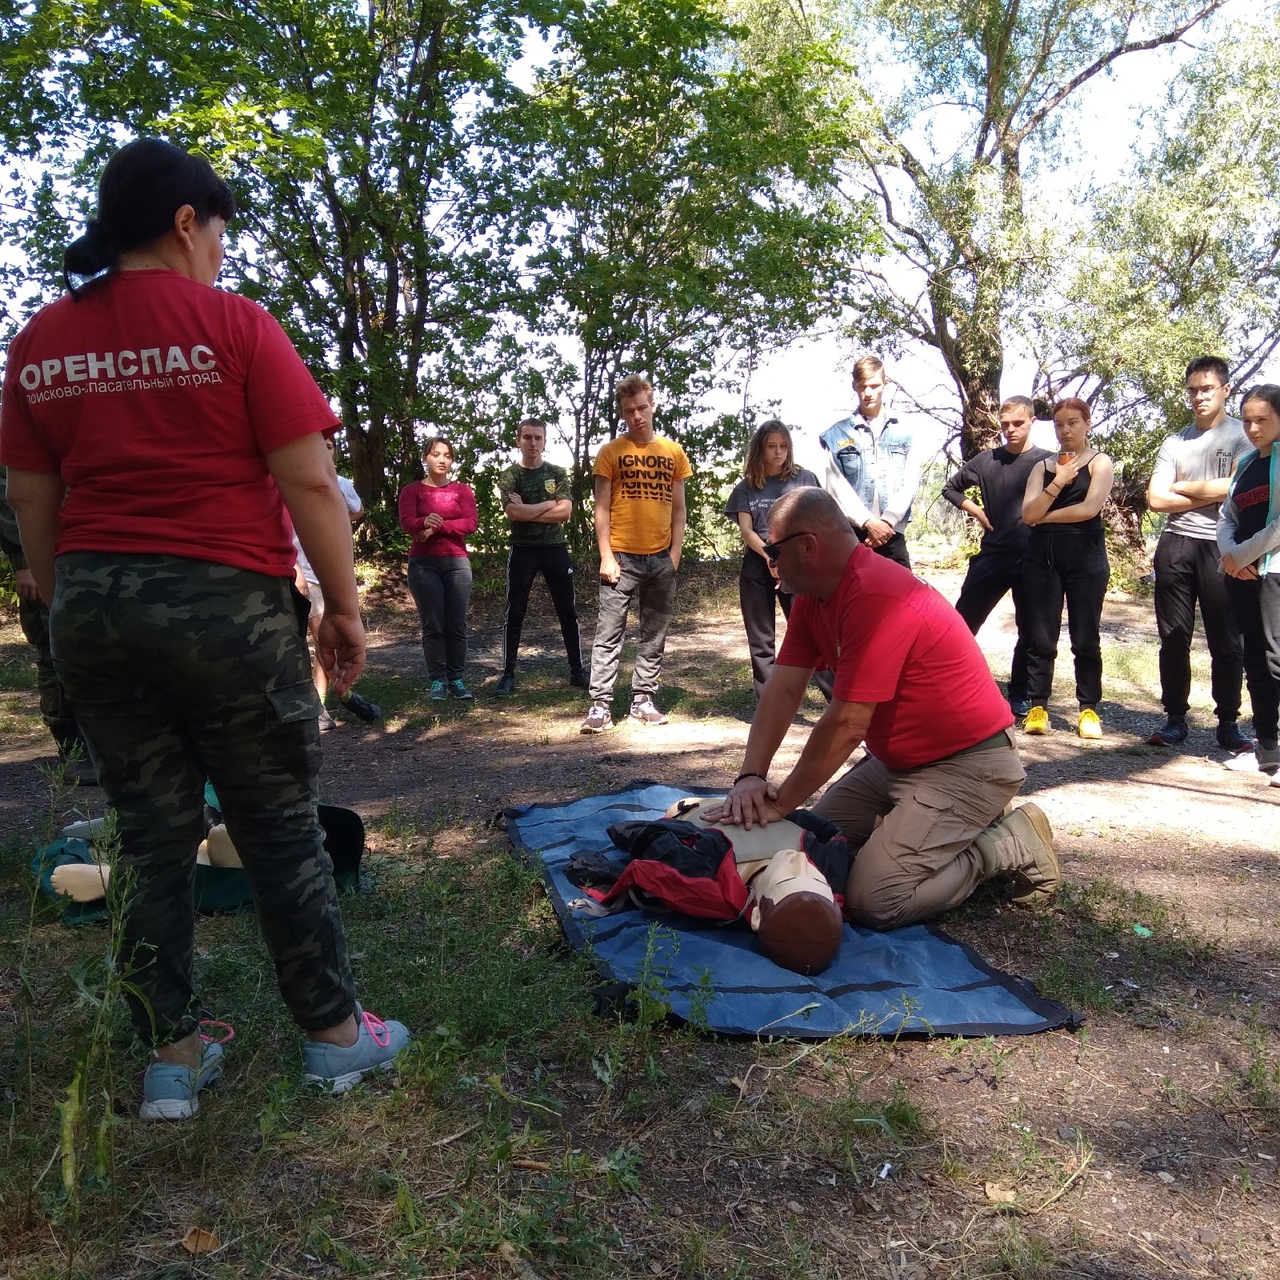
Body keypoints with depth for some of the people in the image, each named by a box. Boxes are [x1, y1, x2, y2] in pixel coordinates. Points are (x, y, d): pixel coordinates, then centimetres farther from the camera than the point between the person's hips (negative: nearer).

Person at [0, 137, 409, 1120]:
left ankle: (172, 1058, 23)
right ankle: (337, 1035, 21)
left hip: (94, 605, 5)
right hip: (226, 603, -5)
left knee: (153, 838, 13)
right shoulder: (235, 326, -7)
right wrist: (345, 607, -3)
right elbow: (309, 483, -11)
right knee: (283, 831, 7)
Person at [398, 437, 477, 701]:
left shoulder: (462, 490, 11)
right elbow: (406, 523, -9)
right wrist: (426, 522, -31)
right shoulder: (412, 490, 8)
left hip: (457, 562, 1)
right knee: (432, 625, -3)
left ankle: (456, 679, 5)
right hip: (423, 564, -1)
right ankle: (437, 681, 0)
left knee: (457, 624, -1)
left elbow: (471, 523, -3)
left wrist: (438, 527, -13)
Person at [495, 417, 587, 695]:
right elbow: (512, 512, -15)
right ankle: (508, 674, 7)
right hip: (522, 550, -2)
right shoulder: (509, 476, 1)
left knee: (568, 612, 5)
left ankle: (577, 671, 15)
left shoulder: (557, 473, 6)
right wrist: (547, 505, -9)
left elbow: (565, 511, -7)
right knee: (515, 614, 1)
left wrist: (527, 511, -11)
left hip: (555, 548, 2)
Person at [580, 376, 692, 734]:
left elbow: (678, 508, 12)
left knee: (654, 635, 8)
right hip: (622, 557, -3)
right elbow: (601, 508, -1)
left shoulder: (673, 452, 9)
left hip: (661, 558, 3)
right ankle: (600, 706, -1)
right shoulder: (611, 452, 1)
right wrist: (606, 556, -8)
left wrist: (675, 552, 3)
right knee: (609, 634, -3)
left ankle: (643, 701, 17)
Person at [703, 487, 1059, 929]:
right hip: (897, 760, 9)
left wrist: (780, 804, -20)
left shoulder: (875, 597, -29)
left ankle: (1010, 843, 1)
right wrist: (750, 776, -16)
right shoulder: (814, 595, 2)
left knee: (873, 901, -17)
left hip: (966, 764, -9)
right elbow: (784, 689, -3)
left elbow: (847, 725, -29)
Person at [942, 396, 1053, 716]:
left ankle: (1020, 695, 17)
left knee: (1030, 631, 6)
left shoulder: (1047, 462, -1)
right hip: (992, 555, 2)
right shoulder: (986, 461, 6)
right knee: (963, 622, 1)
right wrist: (976, 511, 7)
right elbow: (951, 488, 18)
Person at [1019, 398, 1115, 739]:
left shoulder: (1100, 463, 6)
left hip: (1086, 555, -3)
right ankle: (1037, 707, 5)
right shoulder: (1043, 467, 14)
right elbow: (1028, 513, 1)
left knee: (1086, 637, 0)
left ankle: (1089, 709, 7)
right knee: (1040, 637, 1)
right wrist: (1058, 482, -9)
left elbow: (1089, 508, -11)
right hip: (1042, 555, 3)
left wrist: (1046, 516, -1)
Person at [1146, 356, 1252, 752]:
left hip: (1222, 547, -3)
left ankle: (1229, 724, 9)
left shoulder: (1242, 435, 3)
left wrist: (1183, 487, -2)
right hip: (1176, 545, 3)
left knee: (1226, 641, 0)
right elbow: (1156, 499, 3)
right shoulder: (1174, 443, 14)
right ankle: (1175, 719, 14)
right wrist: (1212, 494, -5)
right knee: (1173, 638, 6)